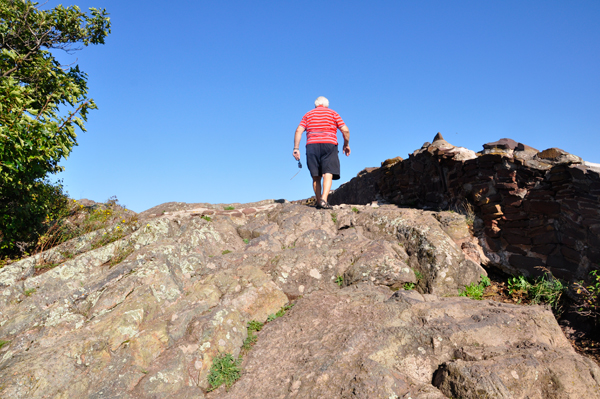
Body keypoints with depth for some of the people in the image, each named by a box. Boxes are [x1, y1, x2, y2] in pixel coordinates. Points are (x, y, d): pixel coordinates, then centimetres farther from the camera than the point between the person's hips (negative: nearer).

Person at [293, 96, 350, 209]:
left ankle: (319, 201, 8)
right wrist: (346, 144, 17)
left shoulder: (308, 114, 20)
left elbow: (299, 131, 5)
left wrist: (296, 148, 3)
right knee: (328, 174, -11)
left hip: (312, 145, 2)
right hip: (329, 145, -2)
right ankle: (323, 200, -28)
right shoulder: (333, 113, 15)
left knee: (316, 176, 8)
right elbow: (345, 130, 4)